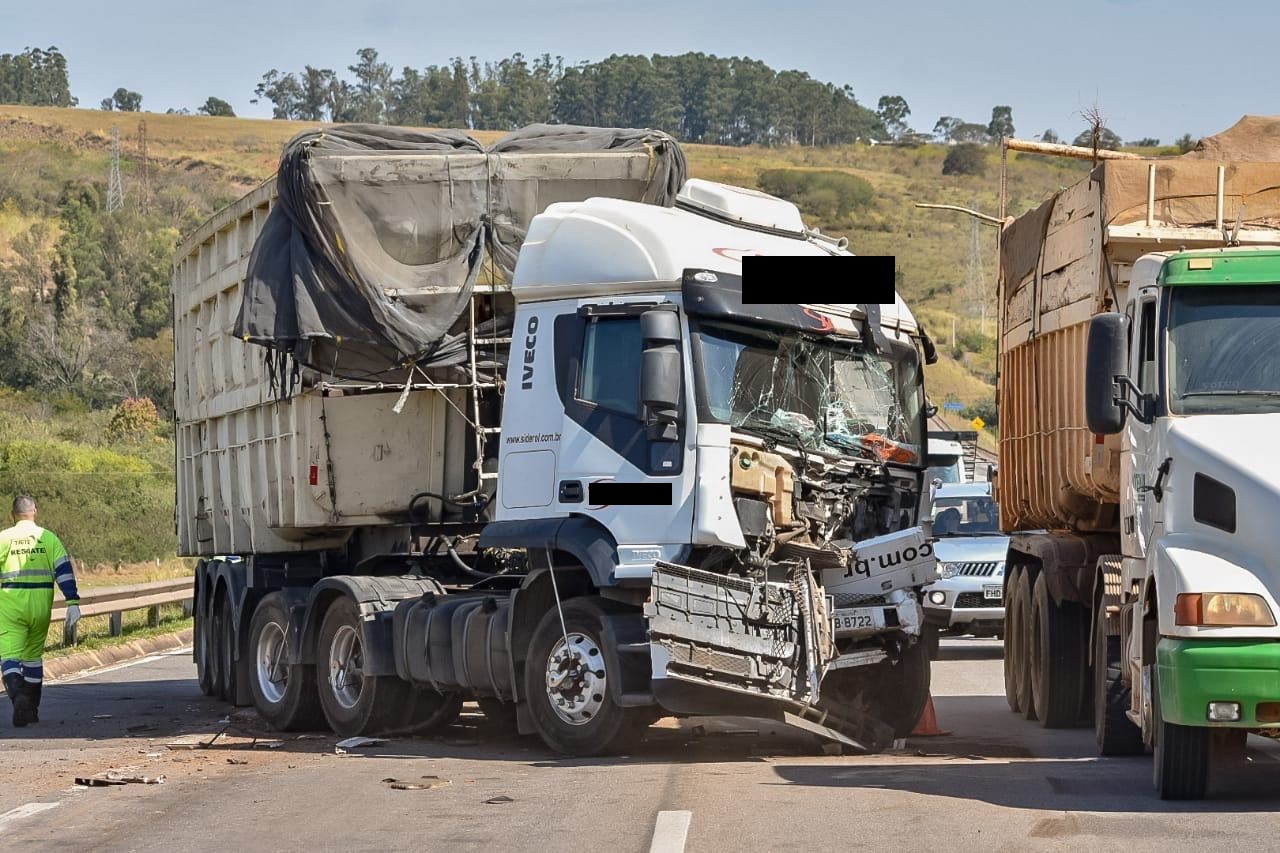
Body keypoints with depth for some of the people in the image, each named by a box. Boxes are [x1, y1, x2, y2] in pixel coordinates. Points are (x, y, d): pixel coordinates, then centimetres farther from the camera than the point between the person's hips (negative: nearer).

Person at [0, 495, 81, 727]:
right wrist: (73, 602, -6)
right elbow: (64, 570, -3)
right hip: (41, 604, 3)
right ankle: (32, 708, 23)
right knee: (33, 655, 19)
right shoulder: (48, 538, 4)